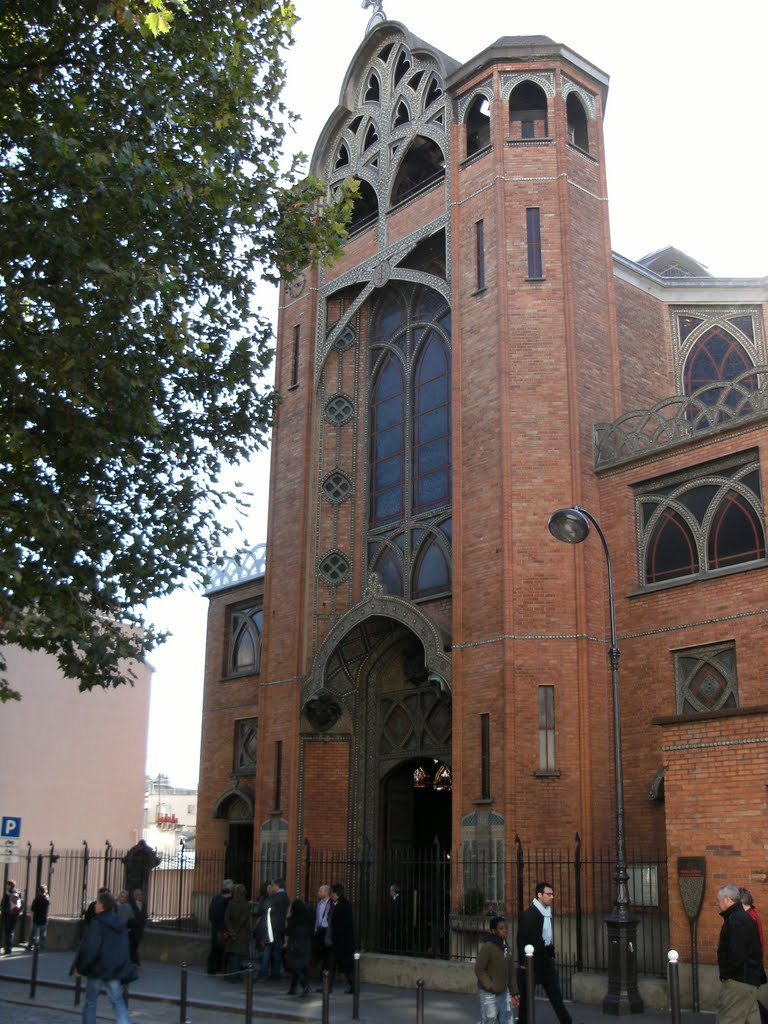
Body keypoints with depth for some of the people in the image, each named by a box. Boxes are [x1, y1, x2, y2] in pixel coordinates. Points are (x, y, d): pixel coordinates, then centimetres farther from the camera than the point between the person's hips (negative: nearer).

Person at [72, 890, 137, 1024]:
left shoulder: (97, 924, -14)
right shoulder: (120, 925, 8)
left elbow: (89, 948, -19)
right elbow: (125, 950, 13)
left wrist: (79, 967, -8)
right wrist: (124, 972, 19)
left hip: (97, 969, -5)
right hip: (115, 971, 5)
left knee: (90, 1002, 12)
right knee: (118, 1002, 7)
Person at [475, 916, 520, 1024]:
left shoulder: (507, 948, 8)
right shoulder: (487, 947, -15)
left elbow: (511, 972, 12)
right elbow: (479, 969, -17)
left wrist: (514, 993, 11)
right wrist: (490, 986, -19)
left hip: (503, 993, 7)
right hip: (488, 994, -7)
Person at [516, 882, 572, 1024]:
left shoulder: (548, 911, 7)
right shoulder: (528, 914, -16)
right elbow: (521, 939, -16)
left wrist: (551, 954, 12)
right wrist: (523, 962, -17)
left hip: (546, 959, 7)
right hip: (531, 960, -7)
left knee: (555, 992, 8)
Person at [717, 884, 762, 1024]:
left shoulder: (736, 921, -19)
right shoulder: (743, 916, 14)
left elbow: (736, 954, -26)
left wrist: (725, 974, -13)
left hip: (738, 981, -11)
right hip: (748, 978, 11)